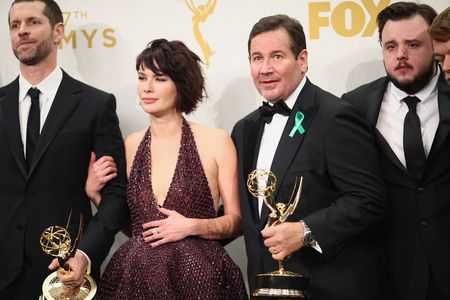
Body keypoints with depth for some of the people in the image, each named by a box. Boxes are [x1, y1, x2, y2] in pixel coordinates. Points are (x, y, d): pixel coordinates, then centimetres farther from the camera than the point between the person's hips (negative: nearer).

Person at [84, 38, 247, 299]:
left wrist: (193, 226, -15)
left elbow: (237, 220, -1)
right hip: (136, 276, 3)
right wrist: (94, 193, -2)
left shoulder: (216, 141, -5)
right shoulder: (130, 146, 5)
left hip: (197, 275, -3)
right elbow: (128, 222, 11)